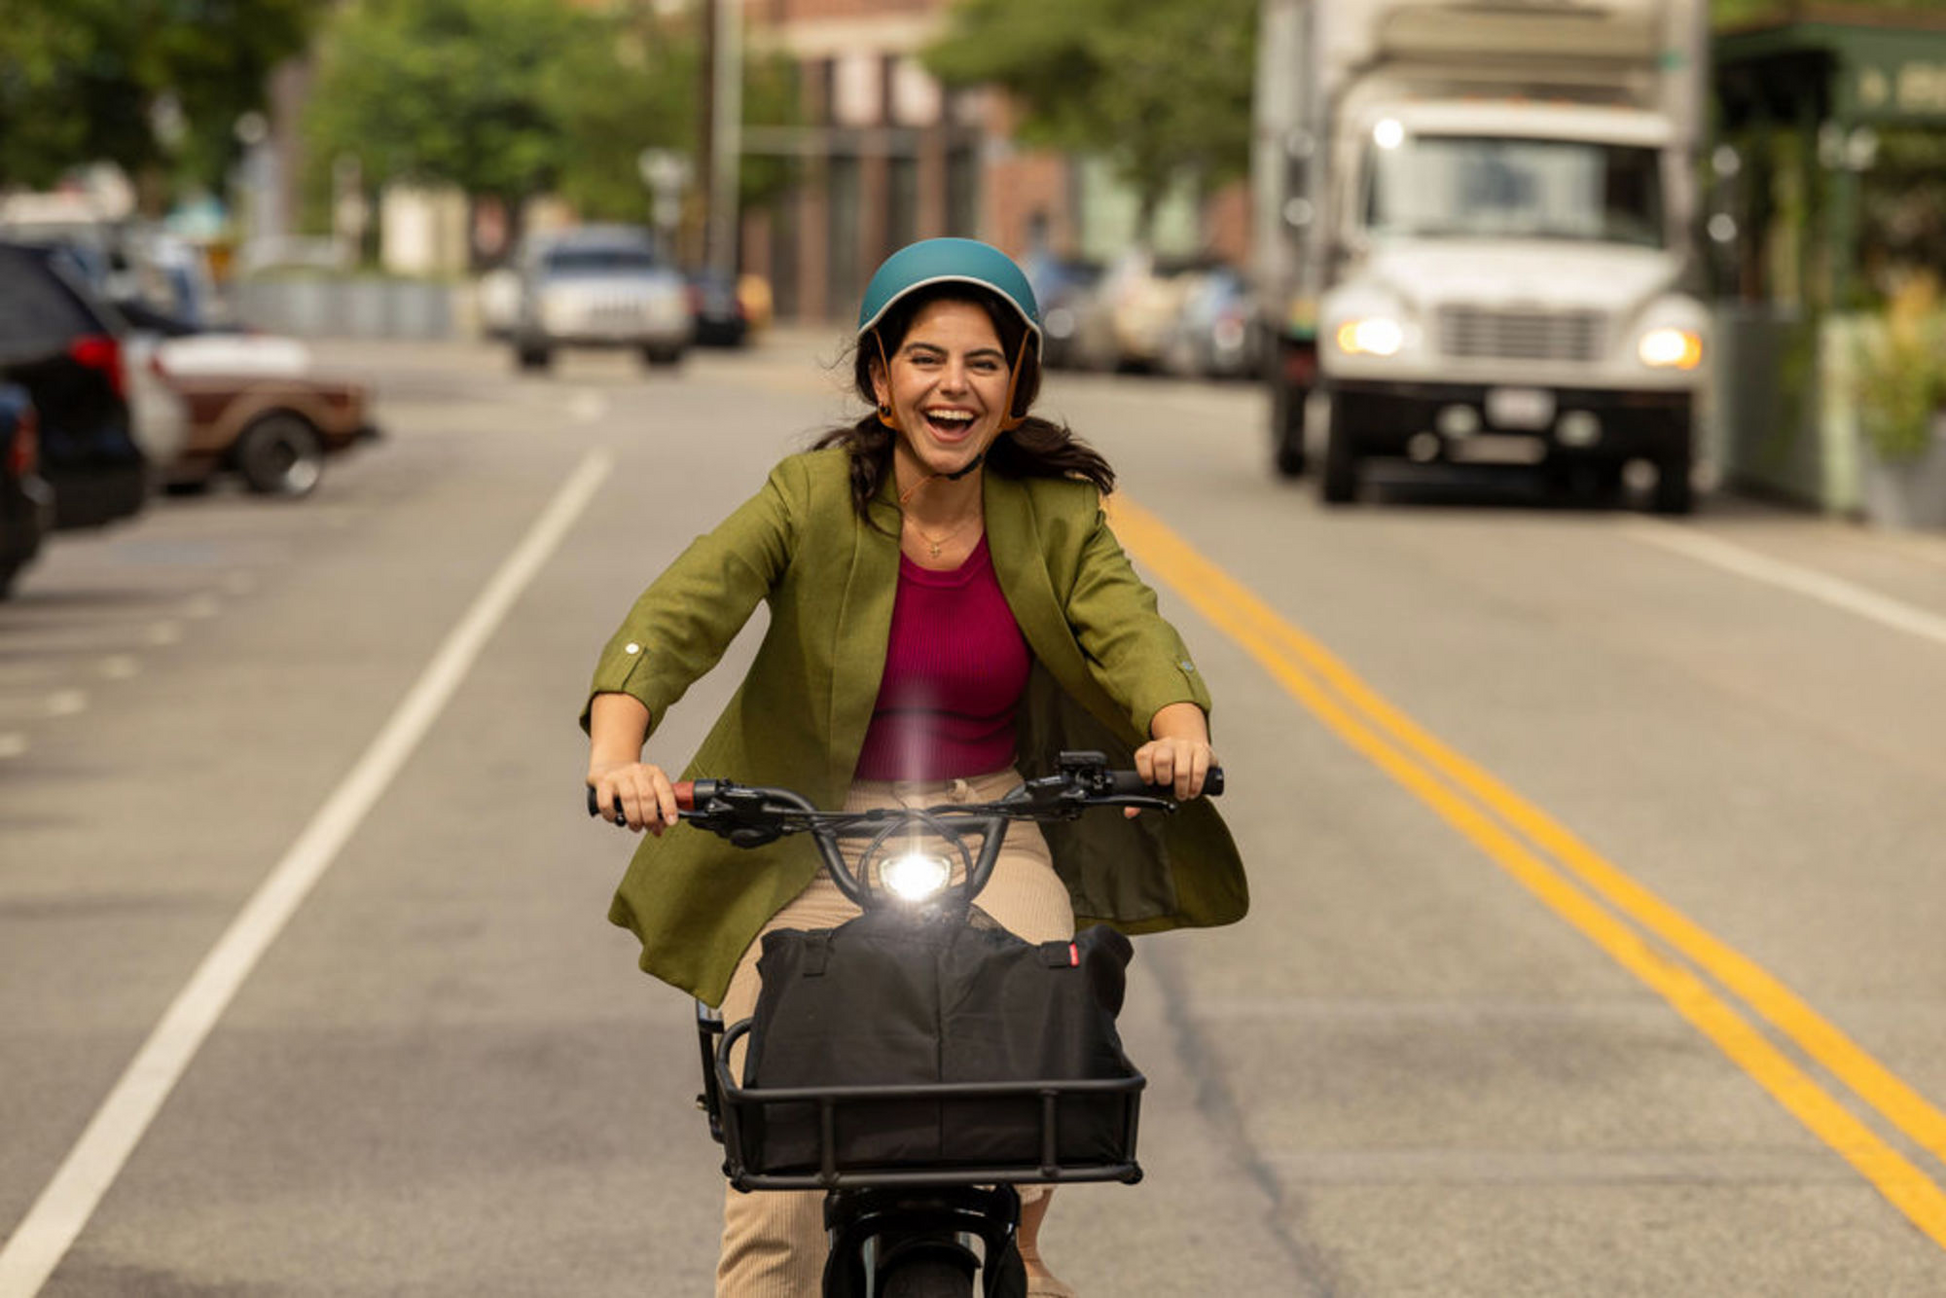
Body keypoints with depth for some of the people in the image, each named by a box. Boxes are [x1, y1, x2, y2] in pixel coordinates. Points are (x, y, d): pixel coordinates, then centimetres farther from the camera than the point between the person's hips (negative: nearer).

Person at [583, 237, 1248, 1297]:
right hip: (815, 847, -2)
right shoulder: (813, 500, -10)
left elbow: (1129, 630, -15)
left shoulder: (1053, 519, -1)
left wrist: (1179, 725, -39)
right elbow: (676, 614, -21)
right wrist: (617, 750, -40)